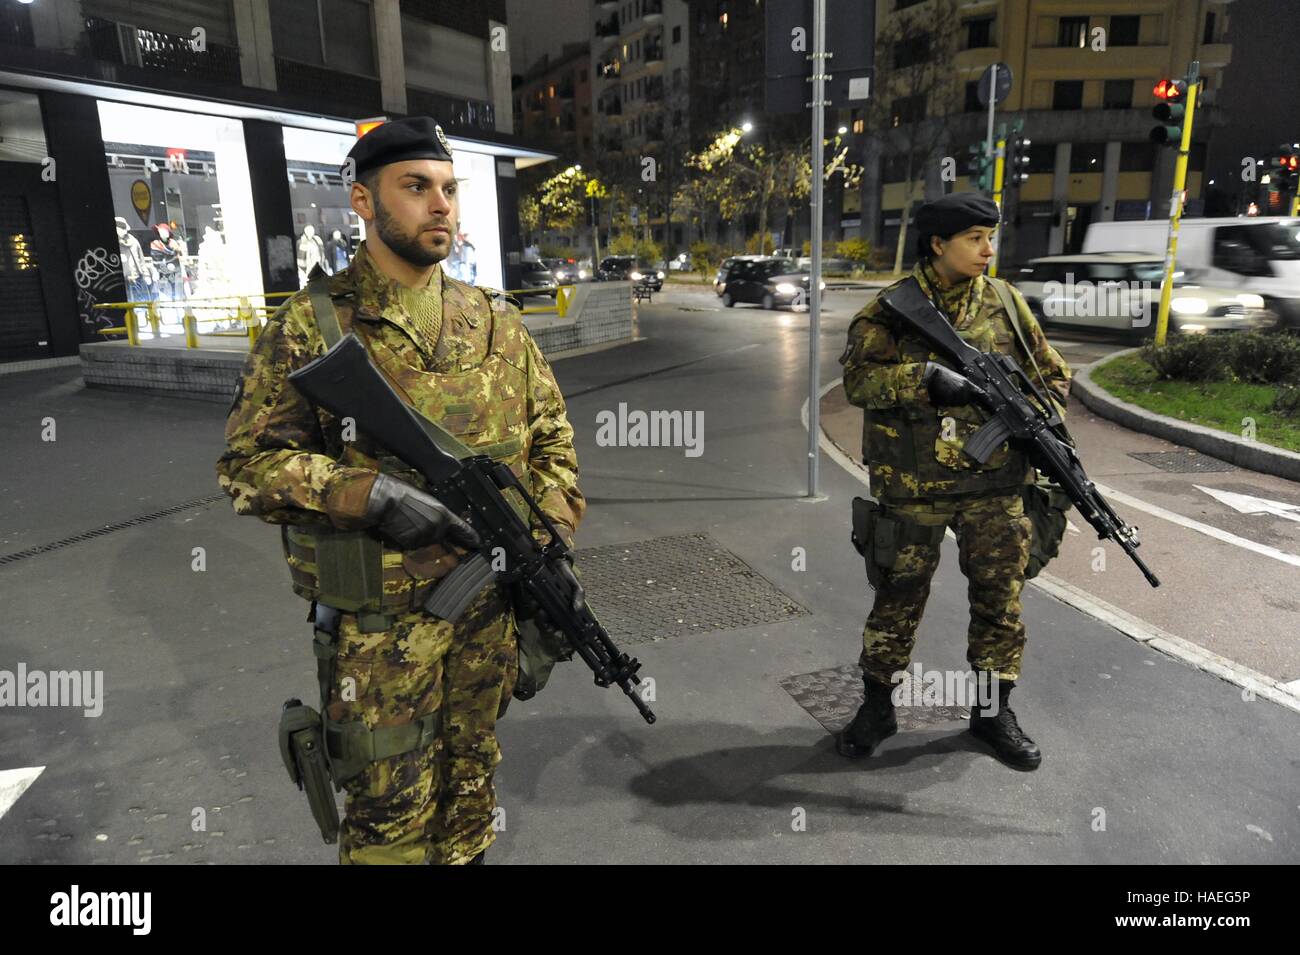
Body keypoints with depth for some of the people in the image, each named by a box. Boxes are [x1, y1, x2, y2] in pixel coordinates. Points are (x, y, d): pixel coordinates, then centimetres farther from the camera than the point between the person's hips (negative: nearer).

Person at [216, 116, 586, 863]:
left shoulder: (498, 322, 3)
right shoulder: (309, 328, -8)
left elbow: (552, 439, 7)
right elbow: (249, 463, -9)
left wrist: (550, 543, -4)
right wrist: (370, 494, -23)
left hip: (490, 602, 4)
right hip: (377, 623, -3)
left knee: (471, 775, 21)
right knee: (389, 808, 12)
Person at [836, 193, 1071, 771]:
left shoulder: (1004, 301, 6)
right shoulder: (894, 307, -5)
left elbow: (1052, 373, 13)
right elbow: (858, 378, -17)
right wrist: (925, 376, -29)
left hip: (995, 487, 3)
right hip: (913, 488, -3)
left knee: (999, 600, 11)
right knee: (898, 599, 9)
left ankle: (993, 710, 30)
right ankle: (878, 707, 26)